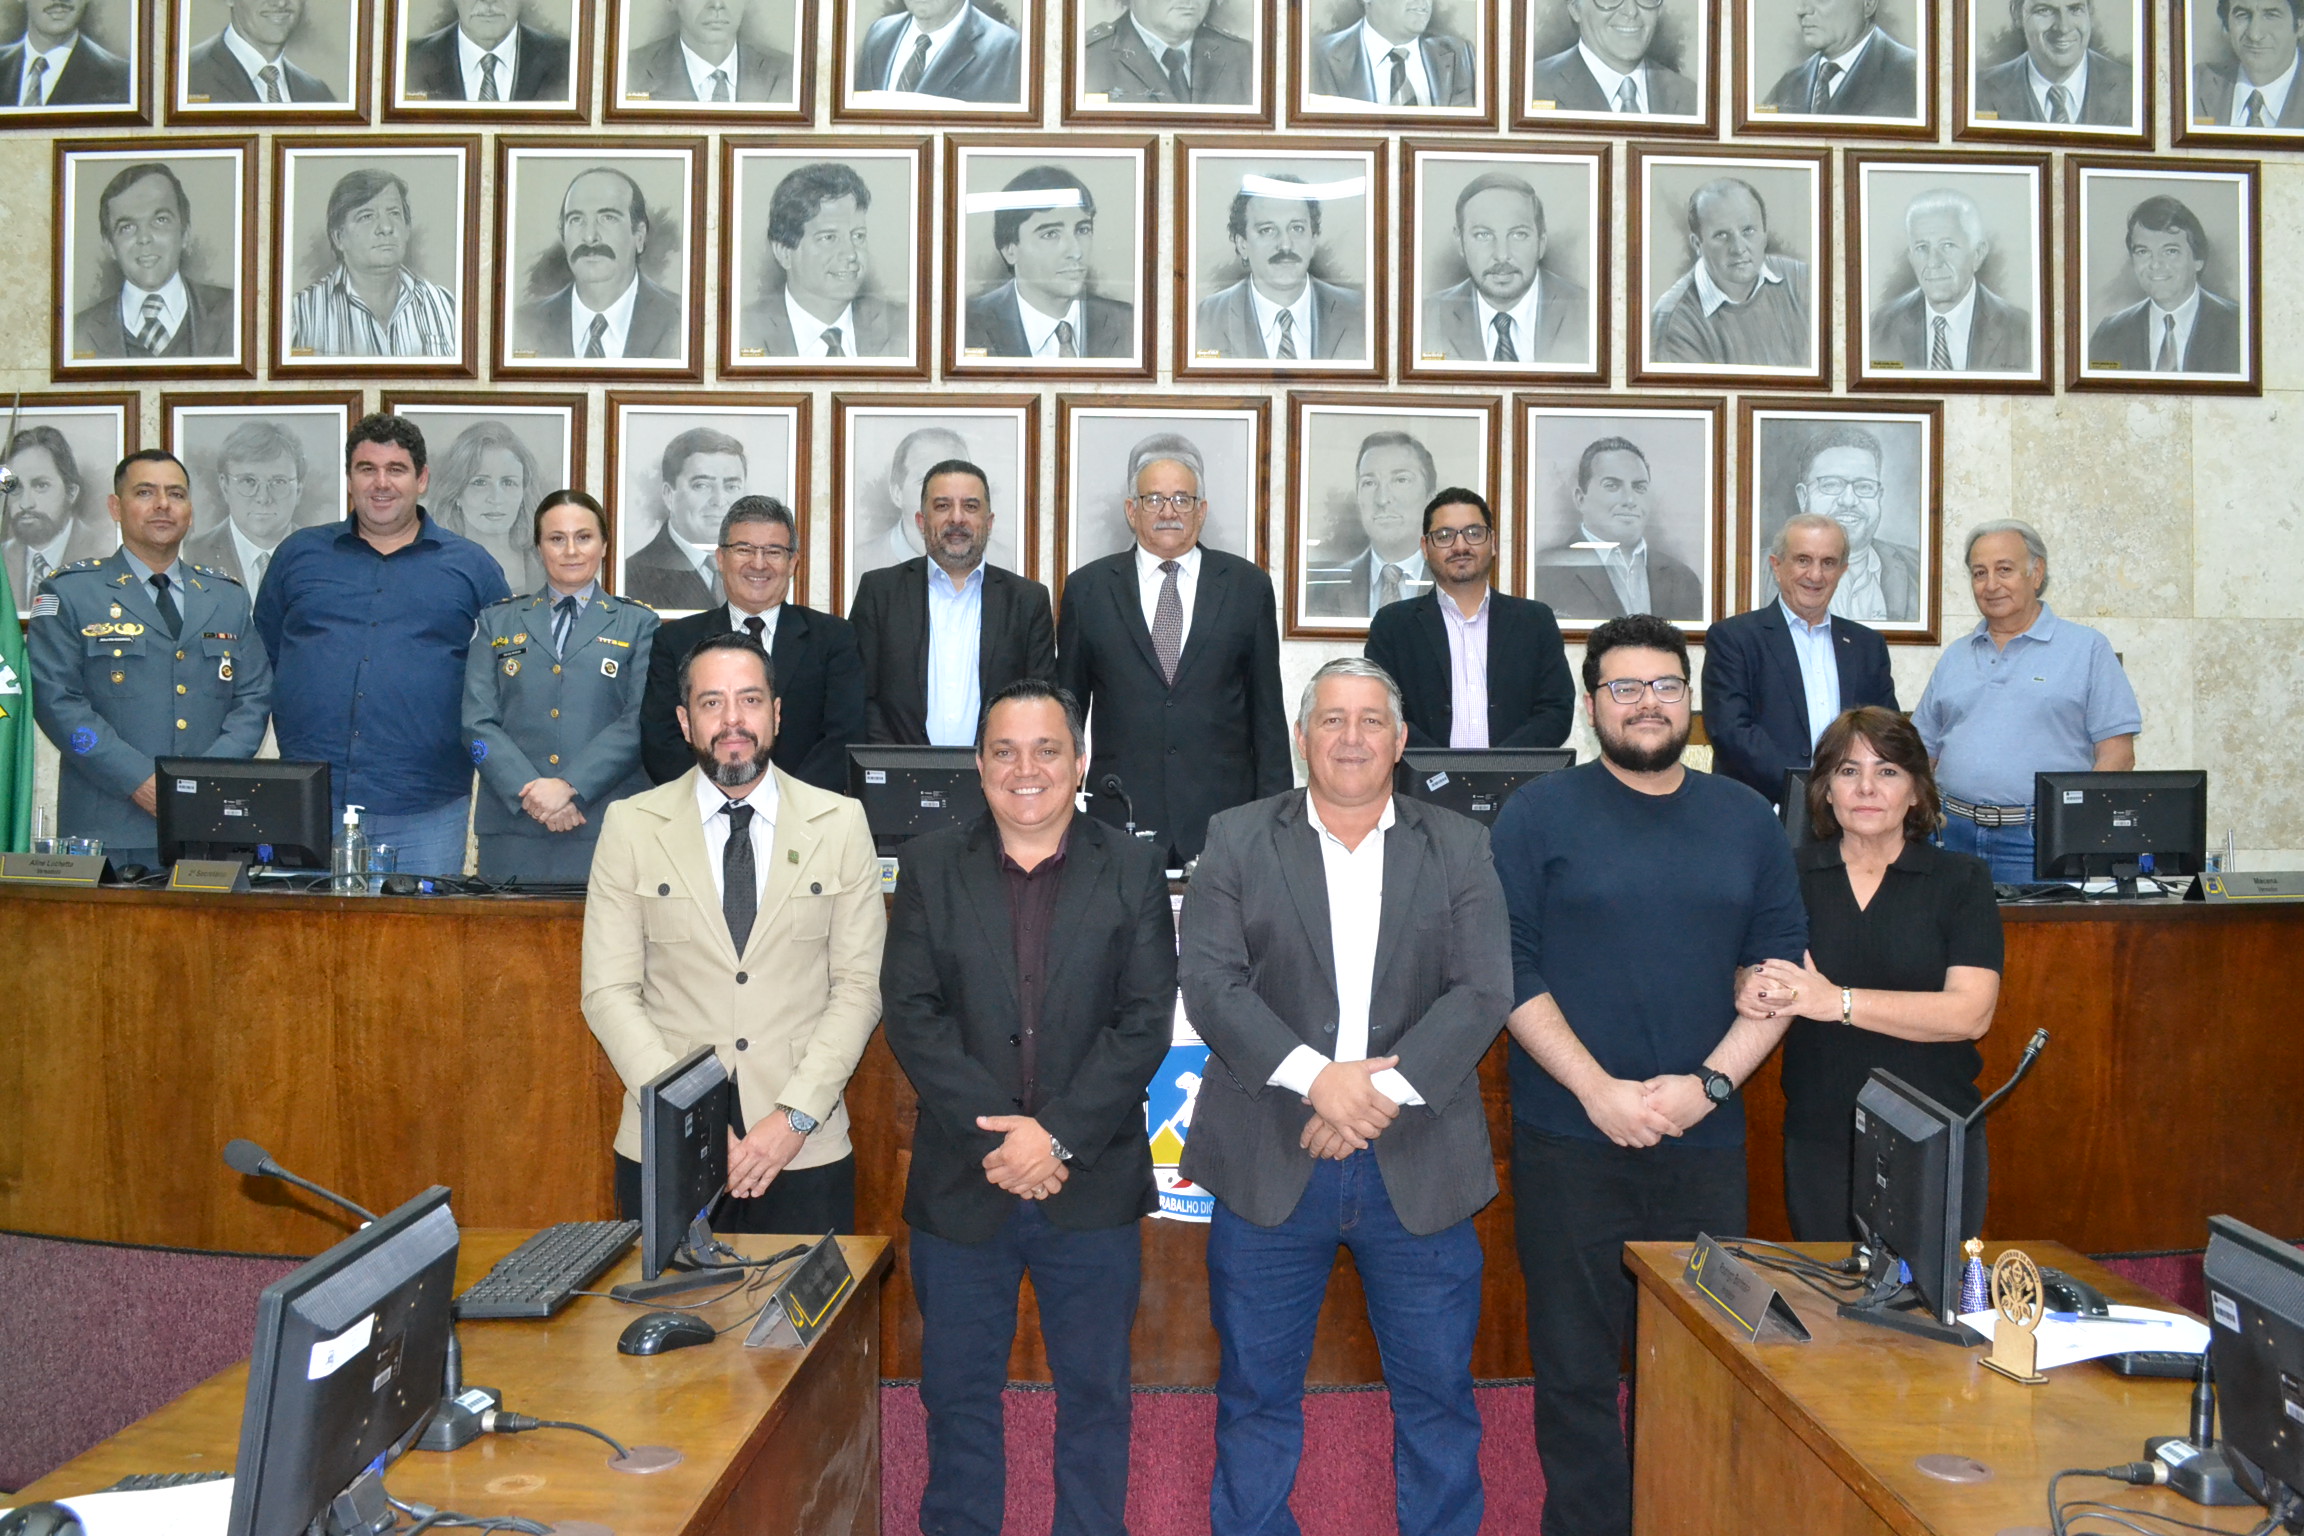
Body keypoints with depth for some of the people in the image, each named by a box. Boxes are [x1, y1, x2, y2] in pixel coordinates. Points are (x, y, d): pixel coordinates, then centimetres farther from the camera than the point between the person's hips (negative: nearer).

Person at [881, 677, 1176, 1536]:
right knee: (958, 1393, 13)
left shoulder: (1132, 871, 2)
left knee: (1095, 1394, 12)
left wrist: (1059, 1135, -15)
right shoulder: (930, 868, 3)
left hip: (1092, 1186, 0)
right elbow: (911, 1014, -6)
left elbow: (1144, 1021, -6)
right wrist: (999, 1136, -15)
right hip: (962, 1184, 1)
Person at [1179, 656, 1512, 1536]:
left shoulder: (1459, 848, 6)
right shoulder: (1237, 840, 4)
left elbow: (1484, 991, -4)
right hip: (1269, 1165, 0)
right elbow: (1208, 981, -7)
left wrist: (1388, 1087, -16)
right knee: (1257, 1391, 11)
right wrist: (1315, 1076, -19)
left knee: (1438, 1390, 11)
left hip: (1418, 1161, 1)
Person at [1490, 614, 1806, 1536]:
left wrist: (1709, 1082, -7)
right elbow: (1511, 971, -5)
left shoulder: (1746, 820, 10)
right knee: (1576, 1366, 5)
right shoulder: (1539, 815, 0)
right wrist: (1600, 1091, -13)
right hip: (1570, 1140, -2)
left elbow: (1781, 966, 7)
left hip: (1705, 1143, 3)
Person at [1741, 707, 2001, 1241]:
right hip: (1820, 1140, 1)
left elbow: (1971, 1012, -10)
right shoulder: (1791, 876, 4)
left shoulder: (1961, 880, 1)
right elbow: (1748, 976, 2)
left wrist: (1838, 1002, -20)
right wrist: (1750, 992, -22)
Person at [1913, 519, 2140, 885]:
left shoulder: (2087, 648, 5)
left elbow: (2117, 753, -1)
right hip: (1952, 836, 3)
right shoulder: (1955, 657, 17)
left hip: (2037, 843, -3)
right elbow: (1923, 753, 17)